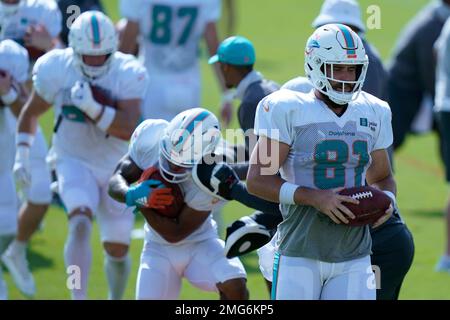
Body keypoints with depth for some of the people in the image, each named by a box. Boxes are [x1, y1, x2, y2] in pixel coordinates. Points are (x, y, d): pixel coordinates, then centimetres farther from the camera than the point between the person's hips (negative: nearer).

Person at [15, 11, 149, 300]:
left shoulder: (129, 75, -16)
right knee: (81, 224, -29)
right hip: (74, 163, -1)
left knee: (117, 250, 9)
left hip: (116, 168, 1)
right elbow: (31, 113, 5)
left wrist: (92, 107, -37)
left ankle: (116, 300, 36)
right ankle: (79, 299, -32)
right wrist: (22, 152, -1)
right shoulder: (56, 70, -13)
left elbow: (128, 130, -27)